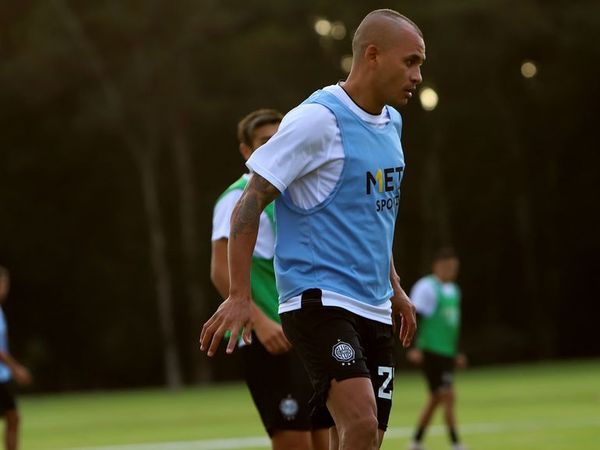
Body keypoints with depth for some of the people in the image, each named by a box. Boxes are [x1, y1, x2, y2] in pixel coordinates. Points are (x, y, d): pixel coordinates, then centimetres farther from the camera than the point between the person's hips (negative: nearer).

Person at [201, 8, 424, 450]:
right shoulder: (318, 120, -12)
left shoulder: (390, 123, 14)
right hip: (318, 298, -8)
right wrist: (240, 296, -19)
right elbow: (250, 204, -13)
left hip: (374, 309, 8)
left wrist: (394, 287, 27)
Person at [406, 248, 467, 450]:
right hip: (431, 353, -9)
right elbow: (414, 319, -15)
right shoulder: (427, 287, -10)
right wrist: (414, 348, -22)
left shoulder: (452, 290, 18)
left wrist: (457, 353, 26)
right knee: (448, 397, -11)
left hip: (447, 354, 9)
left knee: (436, 398, 11)